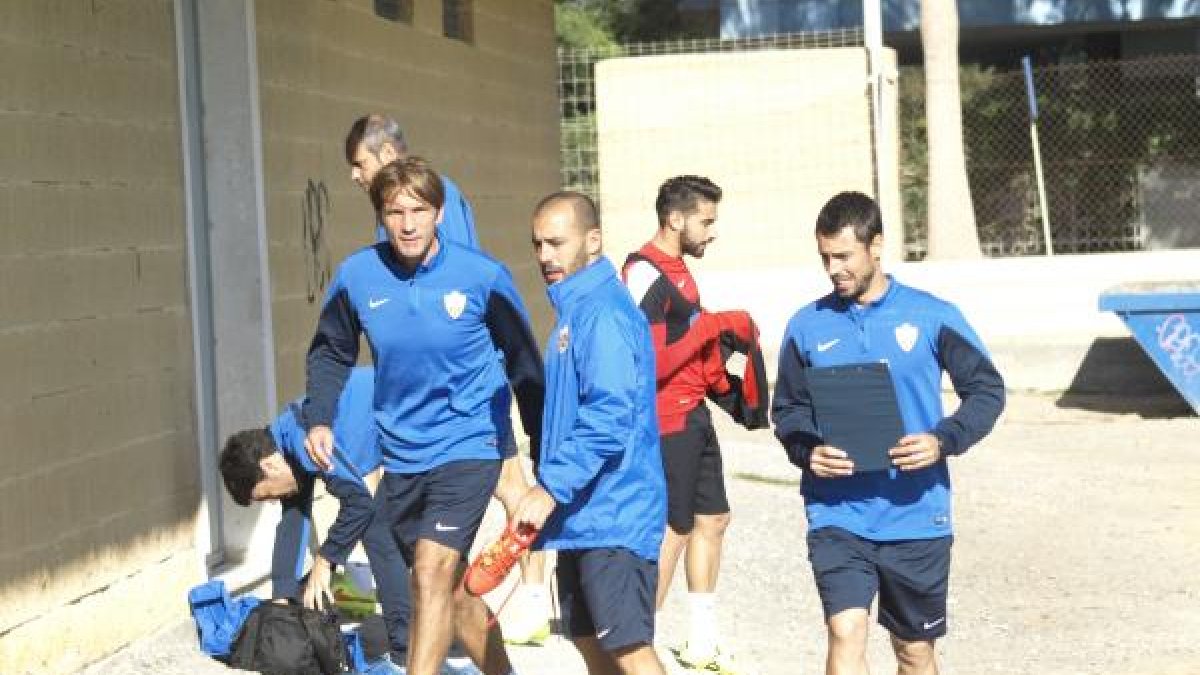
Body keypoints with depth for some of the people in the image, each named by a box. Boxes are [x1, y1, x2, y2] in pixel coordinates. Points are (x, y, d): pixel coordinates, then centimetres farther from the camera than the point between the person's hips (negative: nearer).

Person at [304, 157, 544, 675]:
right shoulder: (357, 275, -8)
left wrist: (545, 448, 4)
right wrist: (319, 419, -8)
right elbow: (330, 353, 8)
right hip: (401, 452, 4)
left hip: (469, 442, -4)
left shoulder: (483, 276, -14)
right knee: (449, 582, 17)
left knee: (433, 573, -19)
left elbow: (522, 361, -1)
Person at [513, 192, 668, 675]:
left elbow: (610, 417, -25)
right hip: (583, 513, 11)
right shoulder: (574, 310, 16)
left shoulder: (602, 313, -16)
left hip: (613, 517, -11)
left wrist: (551, 488, -24)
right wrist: (553, 491, 20)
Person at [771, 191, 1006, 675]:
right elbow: (787, 409, 11)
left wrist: (944, 441, -15)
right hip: (837, 515, 0)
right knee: (846, 632, -18)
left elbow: (987, 389, 3)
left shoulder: (931, 316, -2)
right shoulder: (807, 326, 2)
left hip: (917, 515, 0)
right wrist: (807, 451, -11)